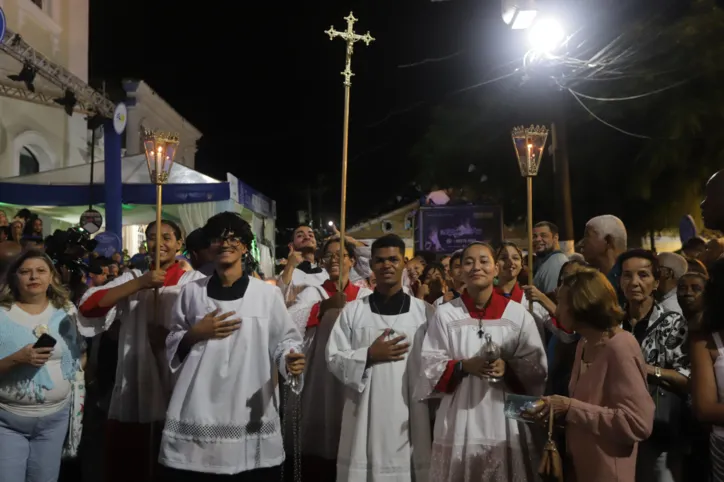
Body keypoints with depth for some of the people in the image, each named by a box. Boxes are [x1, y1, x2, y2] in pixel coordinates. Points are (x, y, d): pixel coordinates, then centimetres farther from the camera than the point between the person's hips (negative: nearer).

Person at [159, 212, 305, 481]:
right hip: (200, 408, 1)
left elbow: (284, 339, 2)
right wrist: (196, 334, -4)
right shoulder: (192, 292, 8)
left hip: (251, 408, -1)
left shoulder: (267, 293, 3)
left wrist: (290, 360, -17)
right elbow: (173, 344, 15)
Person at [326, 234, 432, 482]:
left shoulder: (424, 311, 4)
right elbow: (334, 359, 2)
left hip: (410, 413, 0)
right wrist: (369, 355, -11)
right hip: (365, 414, 0)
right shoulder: (353, 310, 3)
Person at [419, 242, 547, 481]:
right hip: (459, 422, -1)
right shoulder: (445, 314, 0)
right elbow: (429, 367, 0)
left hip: (506, 421, 1)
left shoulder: (518, 314, 3)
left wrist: (508, 368, -15)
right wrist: (464, 366, -16)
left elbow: (538, 368, 3)